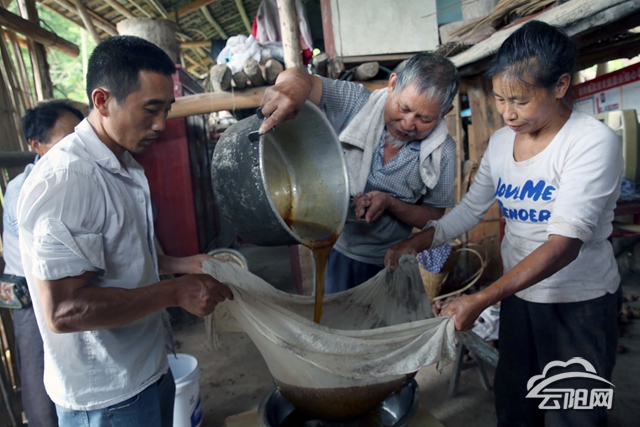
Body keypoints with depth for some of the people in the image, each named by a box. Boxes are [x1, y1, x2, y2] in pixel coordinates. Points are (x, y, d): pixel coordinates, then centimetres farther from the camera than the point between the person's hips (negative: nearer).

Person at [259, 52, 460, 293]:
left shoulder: (442, 152, -14)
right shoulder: (355, 103, -17)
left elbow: (434, 218, -6)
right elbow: (299, 78, -19)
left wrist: (390, 204, -25)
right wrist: (294, 85, -45)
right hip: (334, 249, 0)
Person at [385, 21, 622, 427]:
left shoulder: (593, 141, -19)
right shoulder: (500, 142, 0)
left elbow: (563, 245, -26)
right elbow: (470, 209, 6)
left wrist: (481, 300, -31)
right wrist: (416, 243, -8)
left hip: (580, 303, -5)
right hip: (519, 293, 5)